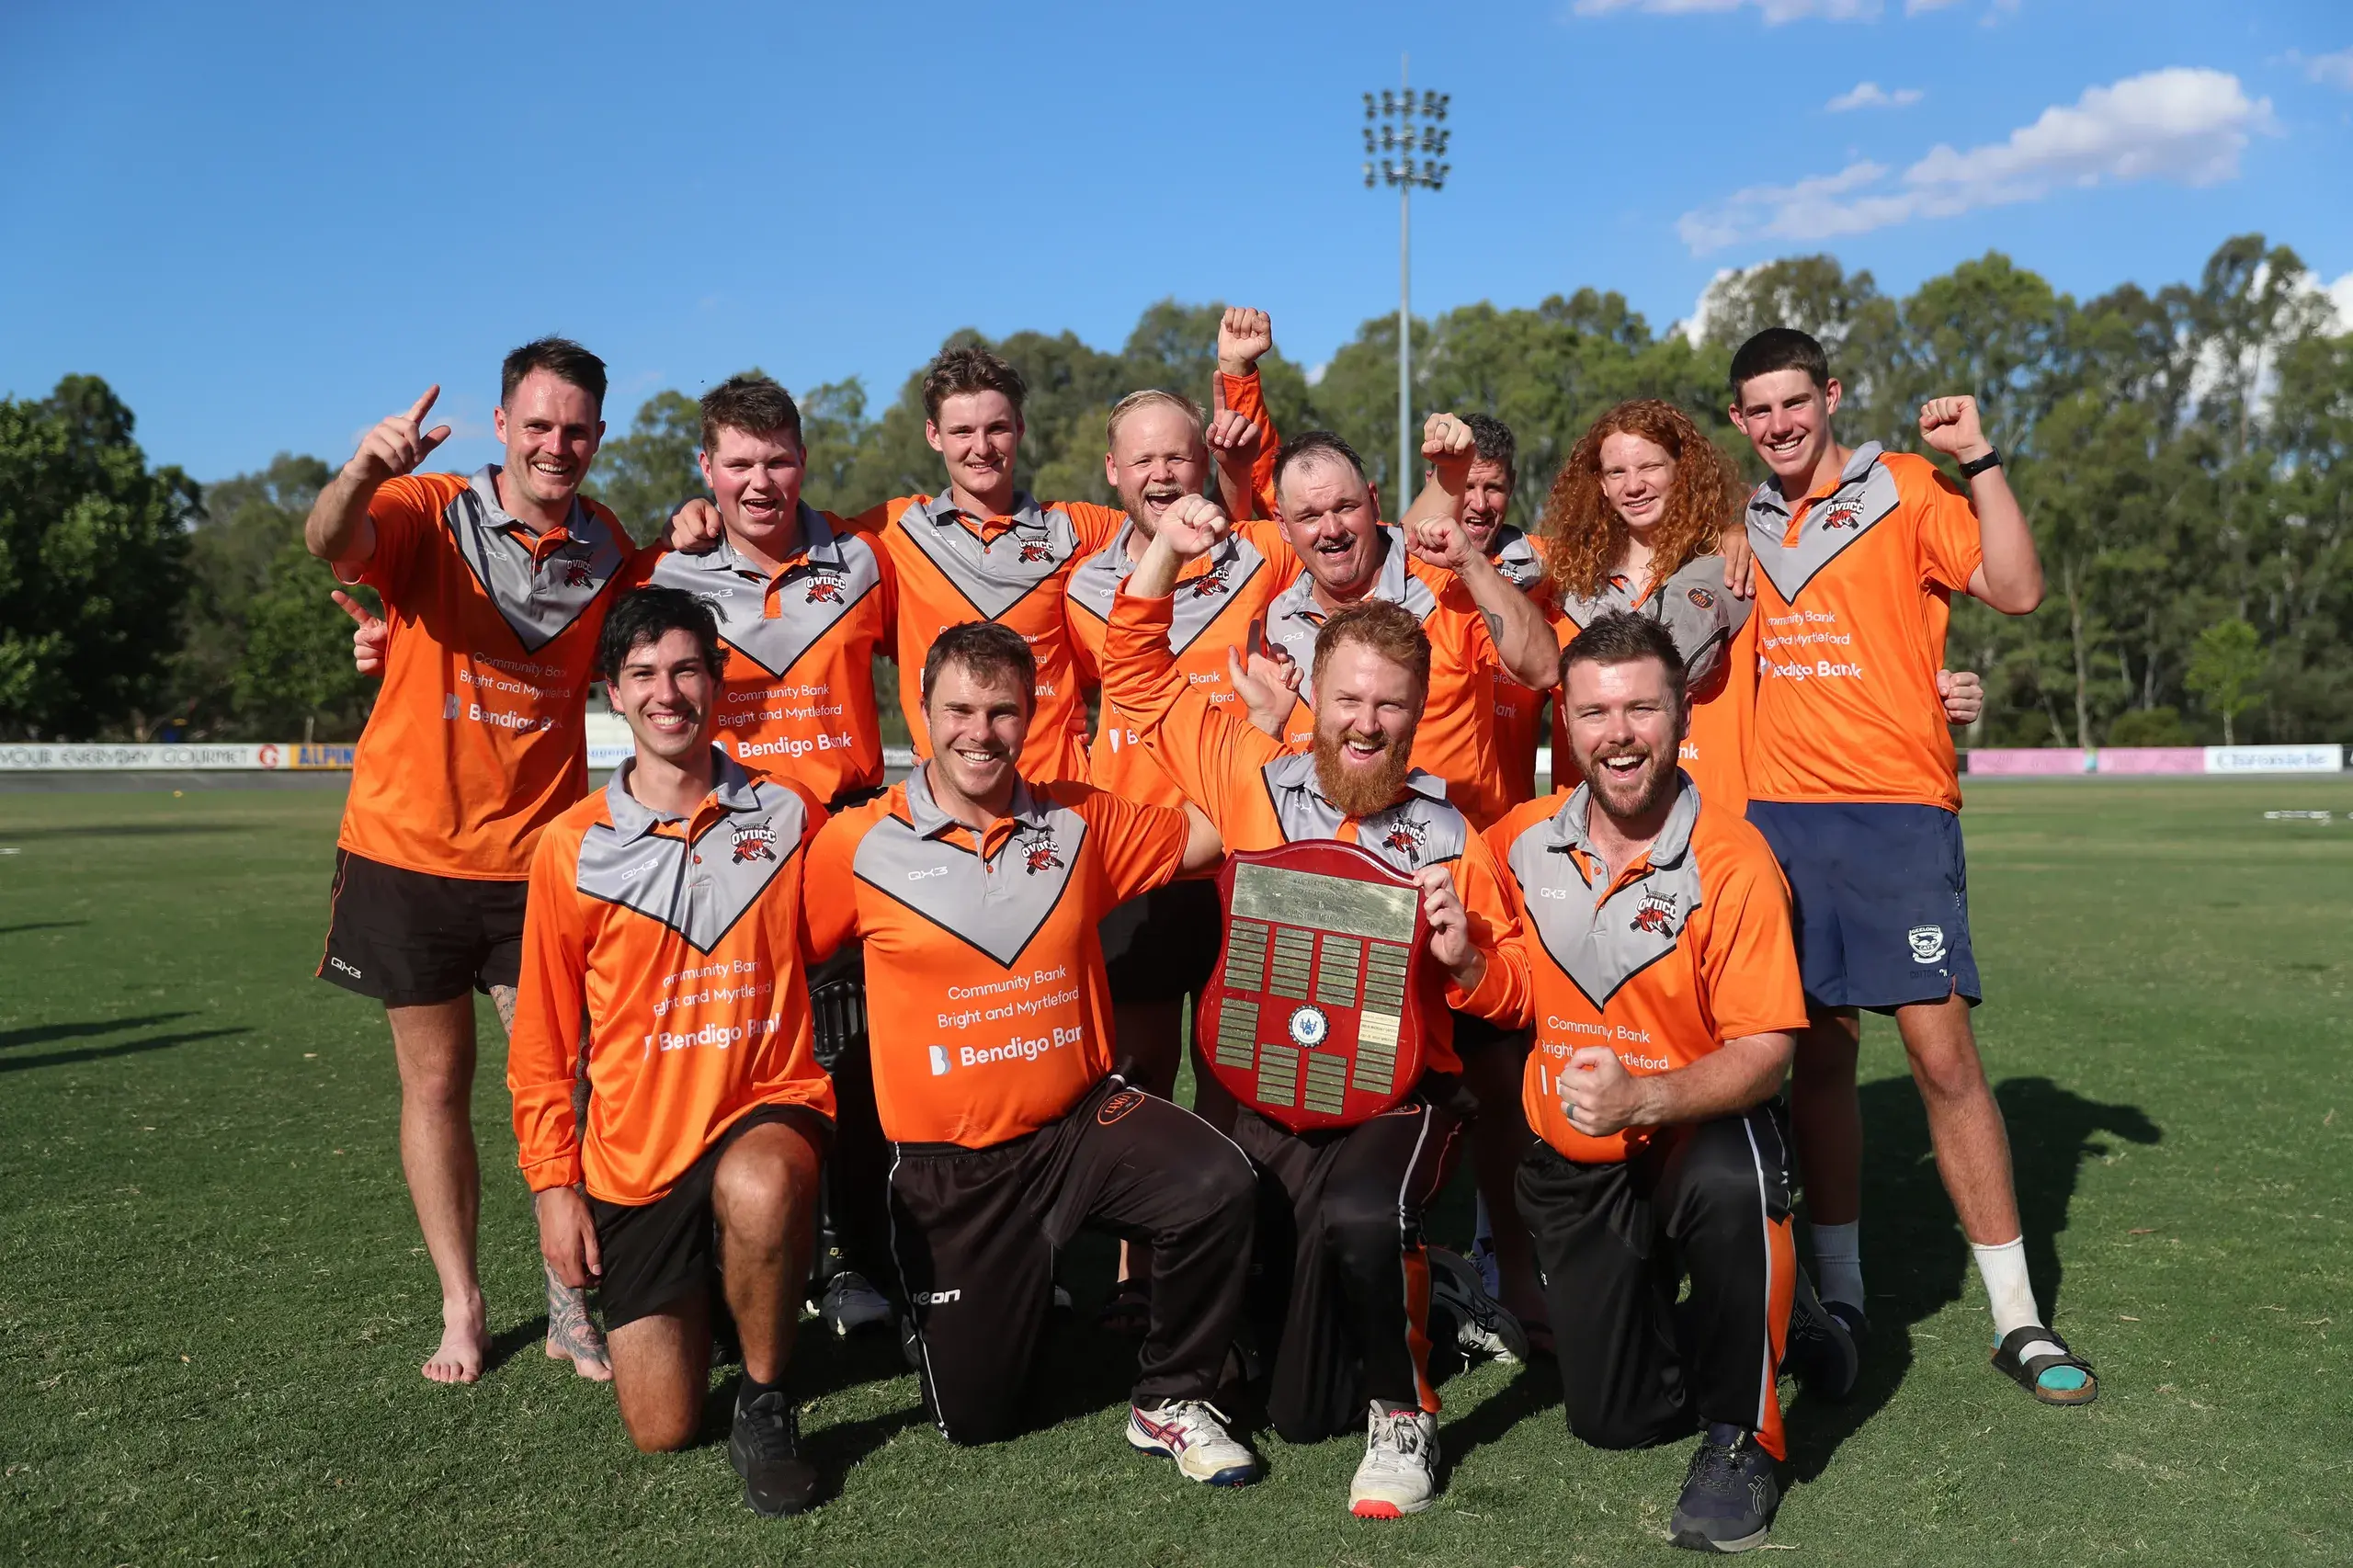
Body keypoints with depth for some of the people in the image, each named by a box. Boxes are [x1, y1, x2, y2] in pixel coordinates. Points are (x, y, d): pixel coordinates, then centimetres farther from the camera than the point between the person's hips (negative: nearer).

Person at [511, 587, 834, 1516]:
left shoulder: (788, 814, -2)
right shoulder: (571, 848, -3)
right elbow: (542, 1039, 3)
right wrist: (554, 1185, -1)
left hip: (768, 1105, -1)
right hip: (634, 1152, 1)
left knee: (760, 1188, -39)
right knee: (660, 1429, 2)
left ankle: (766, 1402, -11)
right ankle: (691, 1293, 37)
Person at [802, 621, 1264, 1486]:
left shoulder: (1079, 822, 0)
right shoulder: (859, 844, -8)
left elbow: (1217, 833, 8)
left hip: (1083, 1121, 1)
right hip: (949, 1165, -1)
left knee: (1217, 1185, -30)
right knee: (974, 1416, 7)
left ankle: (1171, 1401, -4)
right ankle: (941, 1305, 43)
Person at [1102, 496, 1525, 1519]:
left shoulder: (1445, 834, 3)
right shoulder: (1251, 777, 5)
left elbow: (1504, 991, 7)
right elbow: (1137, 677, 10)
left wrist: (1463, 957, -15)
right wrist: (1164, 552, -1)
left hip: (1395, 1096, -1)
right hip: (1257, 1091, 2)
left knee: (1360, 1218, -35)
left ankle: (1400, 1413, -7)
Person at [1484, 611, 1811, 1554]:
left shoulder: (1733, 861, -17)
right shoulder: (1522, 842, -4)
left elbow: (1765, 1050, -19)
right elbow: (1512, 998, 8)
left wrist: (1645, 1098, -35)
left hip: (1699, 1133, -3)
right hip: (1570, 1165, 4)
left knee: (1732, 1182, -39)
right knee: (1611, 1420, 3)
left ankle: (1742, 1436, -15)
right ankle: (1661, 1305, 38)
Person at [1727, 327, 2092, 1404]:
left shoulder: (1905, 488, 2)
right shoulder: (1746, 524, 14)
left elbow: (2016, 589, -10)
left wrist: (1979, 459, -16)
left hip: (1897, 809, -3)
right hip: (1779, 811, 4)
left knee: (1942, 1052, -7)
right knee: (1819, 1053, 6)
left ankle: (2018, 1319, 4)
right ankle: (1839, 1296, 16)